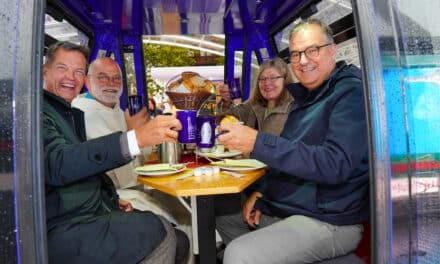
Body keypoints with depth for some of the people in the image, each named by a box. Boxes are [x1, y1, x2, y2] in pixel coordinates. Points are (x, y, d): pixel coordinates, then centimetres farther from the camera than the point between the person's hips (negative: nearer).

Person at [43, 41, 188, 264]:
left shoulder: (73, 114, 15)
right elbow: (56, 164, -29)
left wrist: (111, 200, 3)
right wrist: (136, 138, -38)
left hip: (94, 212, 7)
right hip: (62, 230, -7)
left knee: (179, 241, -3)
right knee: (161, 233, -19)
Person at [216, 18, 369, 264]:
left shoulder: (351, 92, -14)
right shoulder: (305, 97, 13)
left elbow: (336, 164, -28)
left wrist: (257, 142, -31)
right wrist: (261, 191, 3)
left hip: (329, 221, -9)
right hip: (285, 209, 9)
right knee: (221, 214, 17)